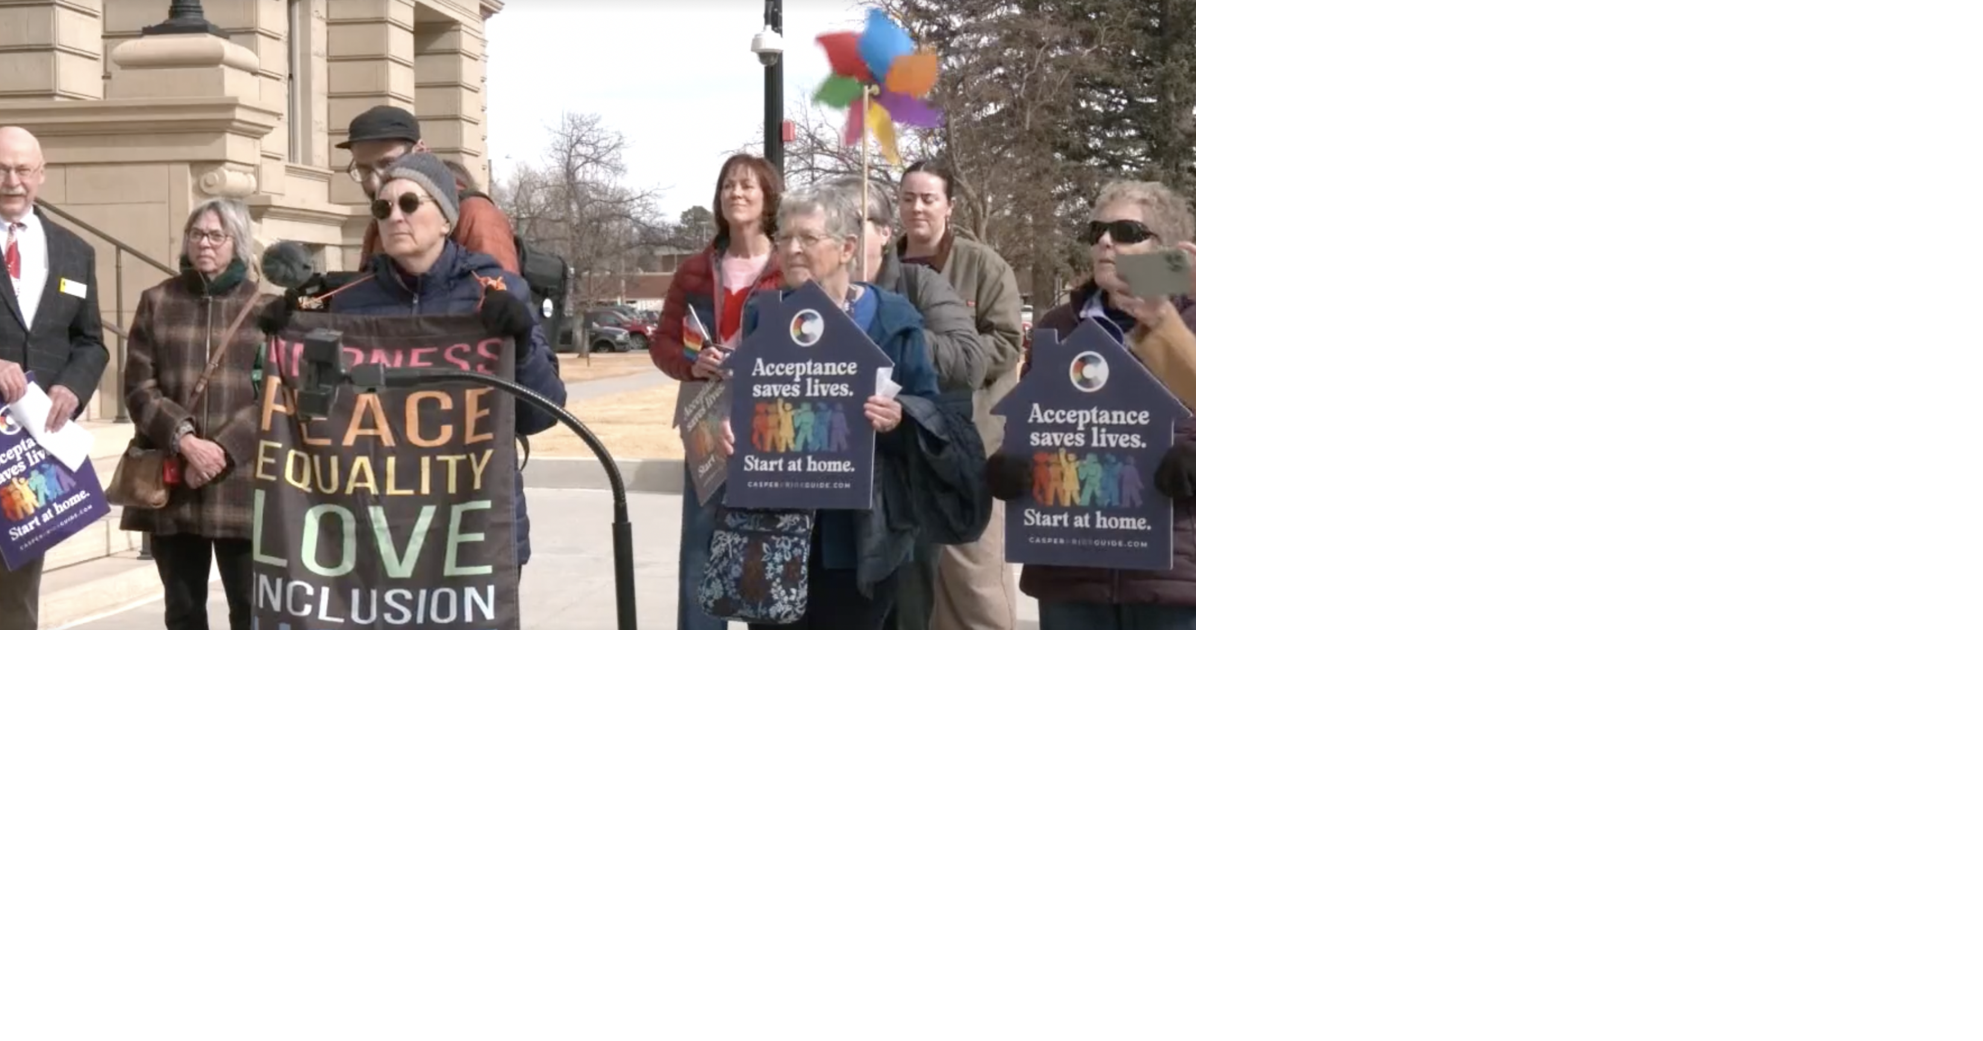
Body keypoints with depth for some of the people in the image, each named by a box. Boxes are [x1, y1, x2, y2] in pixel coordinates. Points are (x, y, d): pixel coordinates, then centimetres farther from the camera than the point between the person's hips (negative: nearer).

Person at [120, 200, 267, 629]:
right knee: (182, 610, 8)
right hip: (171, 481, 2)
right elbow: (138, 387, 3)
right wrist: (184, 439, -13)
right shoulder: (157, 301, 9)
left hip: (241, 482, -2)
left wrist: (223, 449, -12)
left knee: (250, 608, -1)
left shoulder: (263, 305, 6)